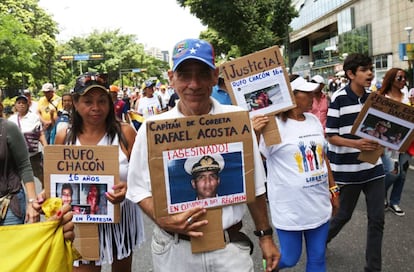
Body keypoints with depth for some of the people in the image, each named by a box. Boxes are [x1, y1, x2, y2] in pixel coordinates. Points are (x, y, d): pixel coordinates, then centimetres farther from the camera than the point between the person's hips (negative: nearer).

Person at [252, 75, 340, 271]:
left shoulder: (314, 120, 6)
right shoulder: (274, 125, -16)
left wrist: (333, 189, 18)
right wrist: (255, 135, -34)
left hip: (319, 205, 6)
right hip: (290, 208, -6)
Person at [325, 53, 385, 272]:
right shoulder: (339, 98, -12)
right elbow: (331, 137, -12)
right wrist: (356, 143, -27)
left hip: (373, 166, 5)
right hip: (348, 169, -5)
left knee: (377, 219, 6)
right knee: (344, 214, 11)